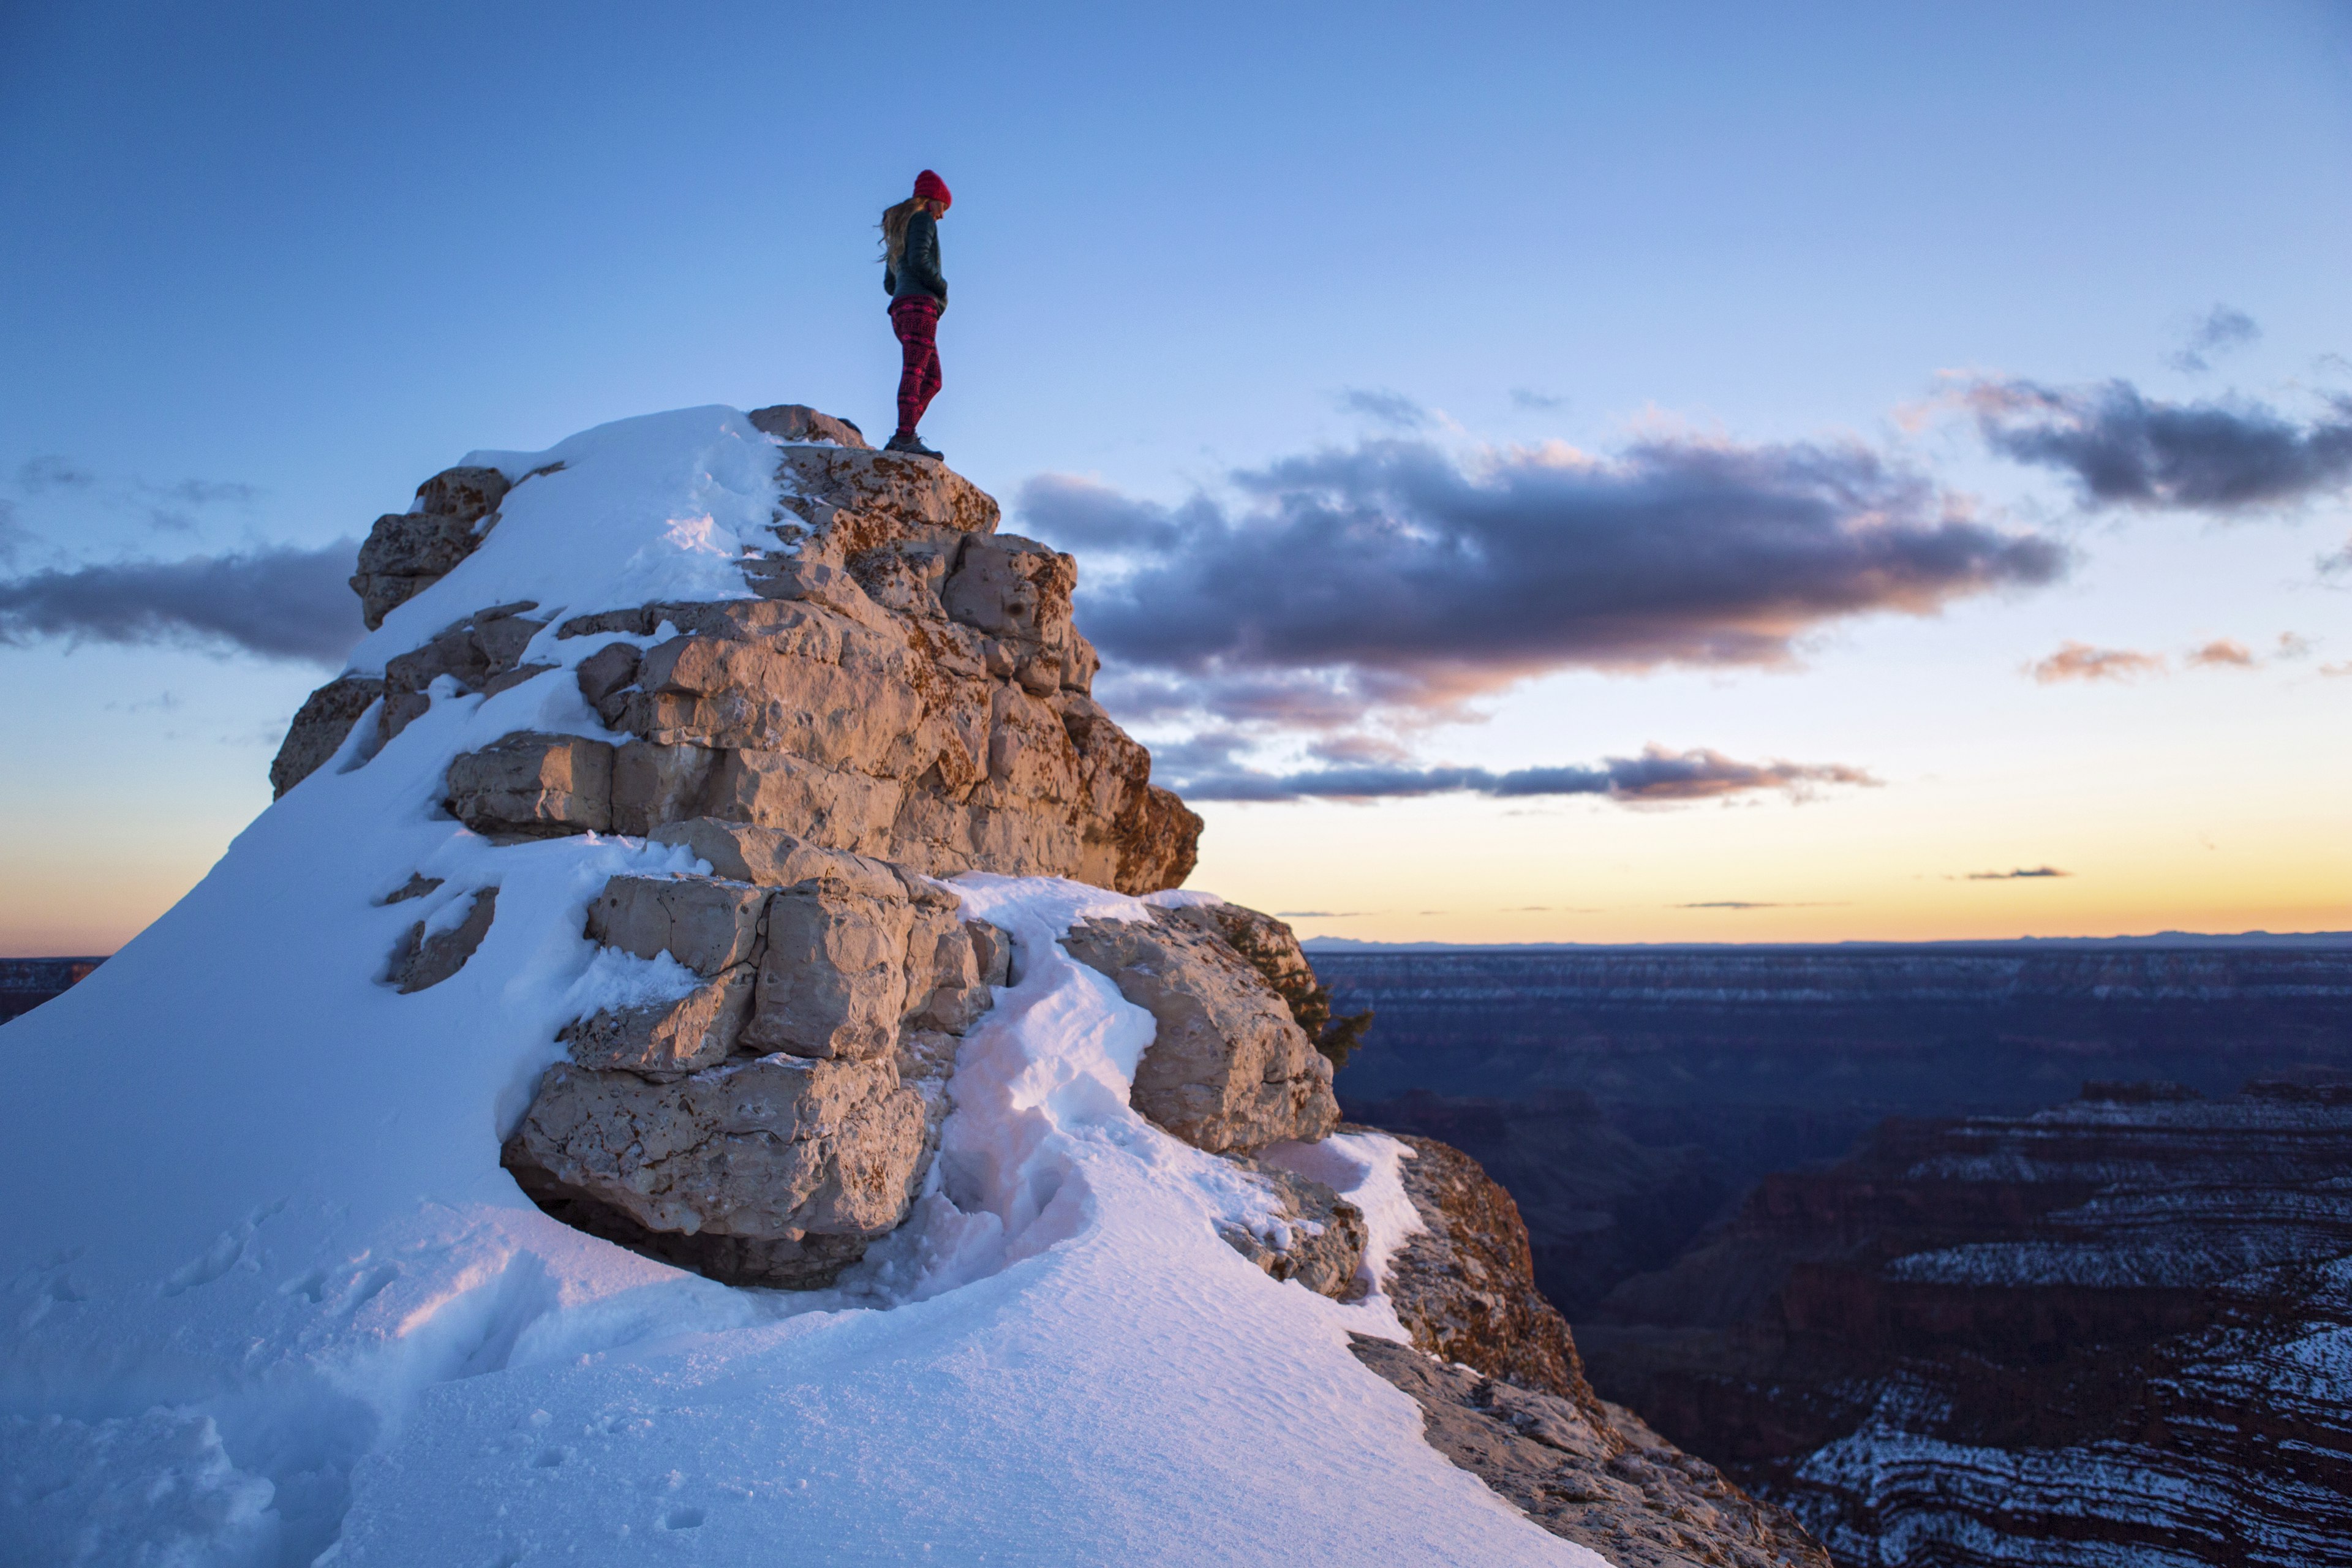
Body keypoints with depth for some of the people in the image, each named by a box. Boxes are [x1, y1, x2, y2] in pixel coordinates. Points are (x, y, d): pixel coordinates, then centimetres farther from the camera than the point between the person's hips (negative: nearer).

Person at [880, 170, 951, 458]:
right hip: (920, 304, -9)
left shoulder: (898, 230, 31)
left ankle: (902, 439, -6)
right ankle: (906, 436, -32)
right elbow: (918, 260, -15)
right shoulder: (923, 219, 4)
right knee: (915, 370, -20)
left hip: (901, 308, 9)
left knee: (932, 380, 6)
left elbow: (889, 284, 28)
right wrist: (942, 287, -1)